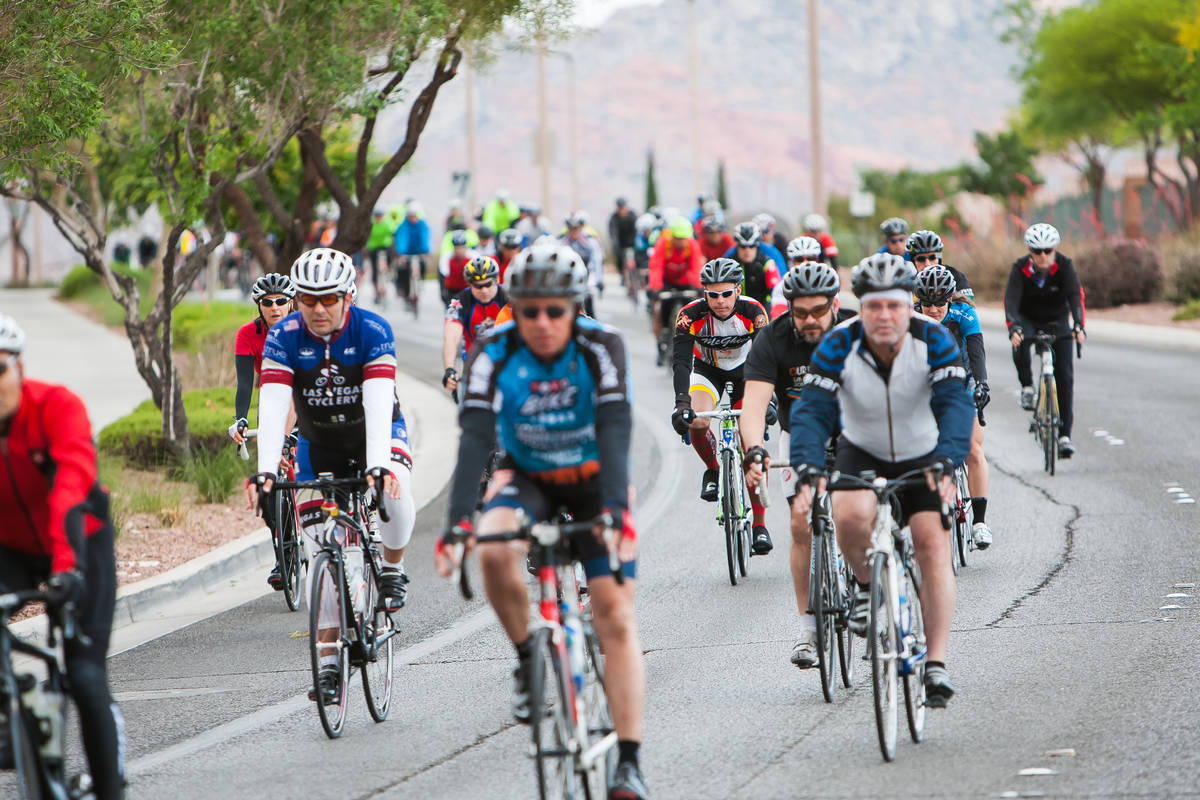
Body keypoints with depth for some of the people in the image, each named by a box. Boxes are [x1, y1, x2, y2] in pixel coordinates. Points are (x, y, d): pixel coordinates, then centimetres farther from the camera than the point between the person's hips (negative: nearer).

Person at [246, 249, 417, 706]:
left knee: (395, 495, -34)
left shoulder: (373, 331, -24)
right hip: (318, 444, 2)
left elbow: (378, 402, -34)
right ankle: (329, 662, 3)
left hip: (375, 433, -2)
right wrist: (266, 470, -42)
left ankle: (392, 567, -4)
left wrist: (378, 465, -48)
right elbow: (272, 406, -28)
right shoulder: (284, 337, -19)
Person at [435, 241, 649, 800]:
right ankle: (528, 660, -8)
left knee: (616, 617, -13)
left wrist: (614, 511, -49)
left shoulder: (602, 347, -24)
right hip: (529, 481, 1)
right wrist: (457, 523, -43)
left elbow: (615, 432, -33)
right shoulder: (493, 353, -21)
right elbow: (474, 441, -30)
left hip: (593, 483, -1)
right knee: (494, 550, -32)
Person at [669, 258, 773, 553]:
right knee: (697, 422, -30)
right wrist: (682, 404, -48)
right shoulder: (692, 314, -29)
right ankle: (712, 470, 2)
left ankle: (760, 525, -2)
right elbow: (681, 361, -34)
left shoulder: (752, 311, -28)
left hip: (745, 370, 0)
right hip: (707, 370, 0)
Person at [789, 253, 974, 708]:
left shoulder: (934, 341, -22)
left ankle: (936, 666, -15)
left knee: (933, 546, -17)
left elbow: (955, 405, -31)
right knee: (852, 514, -31)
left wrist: (945, 464, -49)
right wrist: (808, 472, -44)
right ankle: (867, 586, -1)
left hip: (923, 457, 0)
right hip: (861, 454, 0)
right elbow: (812, 411, -28)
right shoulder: (839, 346, -21)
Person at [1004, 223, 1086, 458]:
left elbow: (1075, 295, -33)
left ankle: (1064, 434, -6)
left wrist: (1079, 326, -50)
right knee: (1020, 344, -36)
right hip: (1028, 319, 0)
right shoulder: (1020, 269, -23)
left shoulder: (1064, 266, -22)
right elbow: (1011, 299, -33)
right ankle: (1027, 387, -9)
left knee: (1065, 376, -9)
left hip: (1058, 320, 0)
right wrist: (1013, 328, -51)